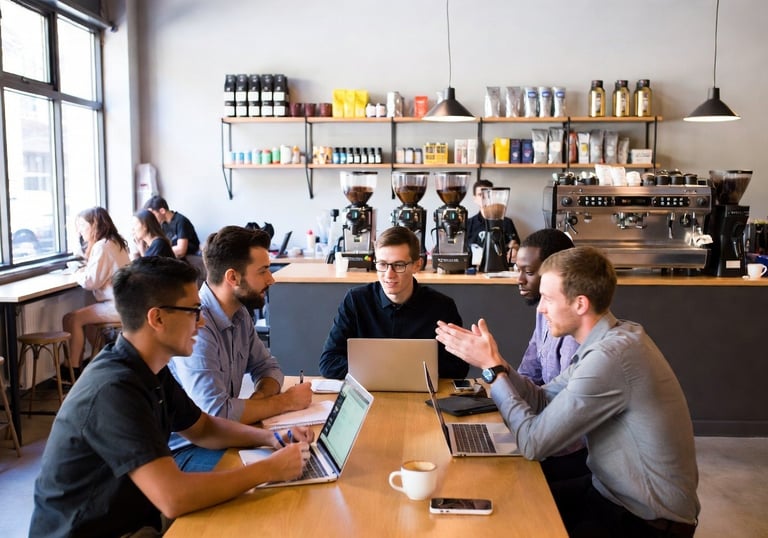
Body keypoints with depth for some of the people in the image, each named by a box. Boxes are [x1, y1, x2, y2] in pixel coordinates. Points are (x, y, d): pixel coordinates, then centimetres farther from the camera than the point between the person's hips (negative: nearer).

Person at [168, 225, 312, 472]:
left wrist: (261, 395, -11)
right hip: (184, 451, -8)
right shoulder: (195, 325, -26)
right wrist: (286, 401, -18)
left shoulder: (240, 313, 1)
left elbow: (267, 366, 12)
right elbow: (216, 413, -30)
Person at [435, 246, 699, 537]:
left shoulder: (610, 356, -30)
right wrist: (492, 361, -7)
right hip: (612, 490, 8)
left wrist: (492, 368, -17)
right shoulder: (610, 339, 0)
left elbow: (533, 443, -25)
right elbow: (543, 399, 5)